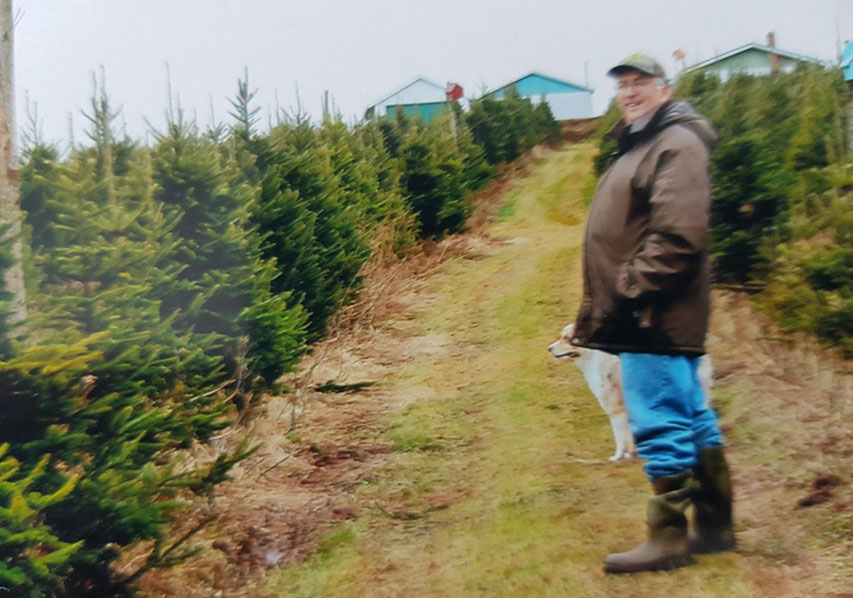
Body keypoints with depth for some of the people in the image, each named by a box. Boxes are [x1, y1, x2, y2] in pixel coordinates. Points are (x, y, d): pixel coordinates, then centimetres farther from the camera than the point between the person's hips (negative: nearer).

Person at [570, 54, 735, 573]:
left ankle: (669, 538, 3)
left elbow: (677, 237, -23)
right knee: (692, 419, 14)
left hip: (655, 315, -10)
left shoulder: (676, 145, -11)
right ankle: (715, 525, 24)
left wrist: (628, 294, -22)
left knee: (661, 424, -6)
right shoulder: (640, 146, 21)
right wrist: (603, 306, 19)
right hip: (651, 316, 10)